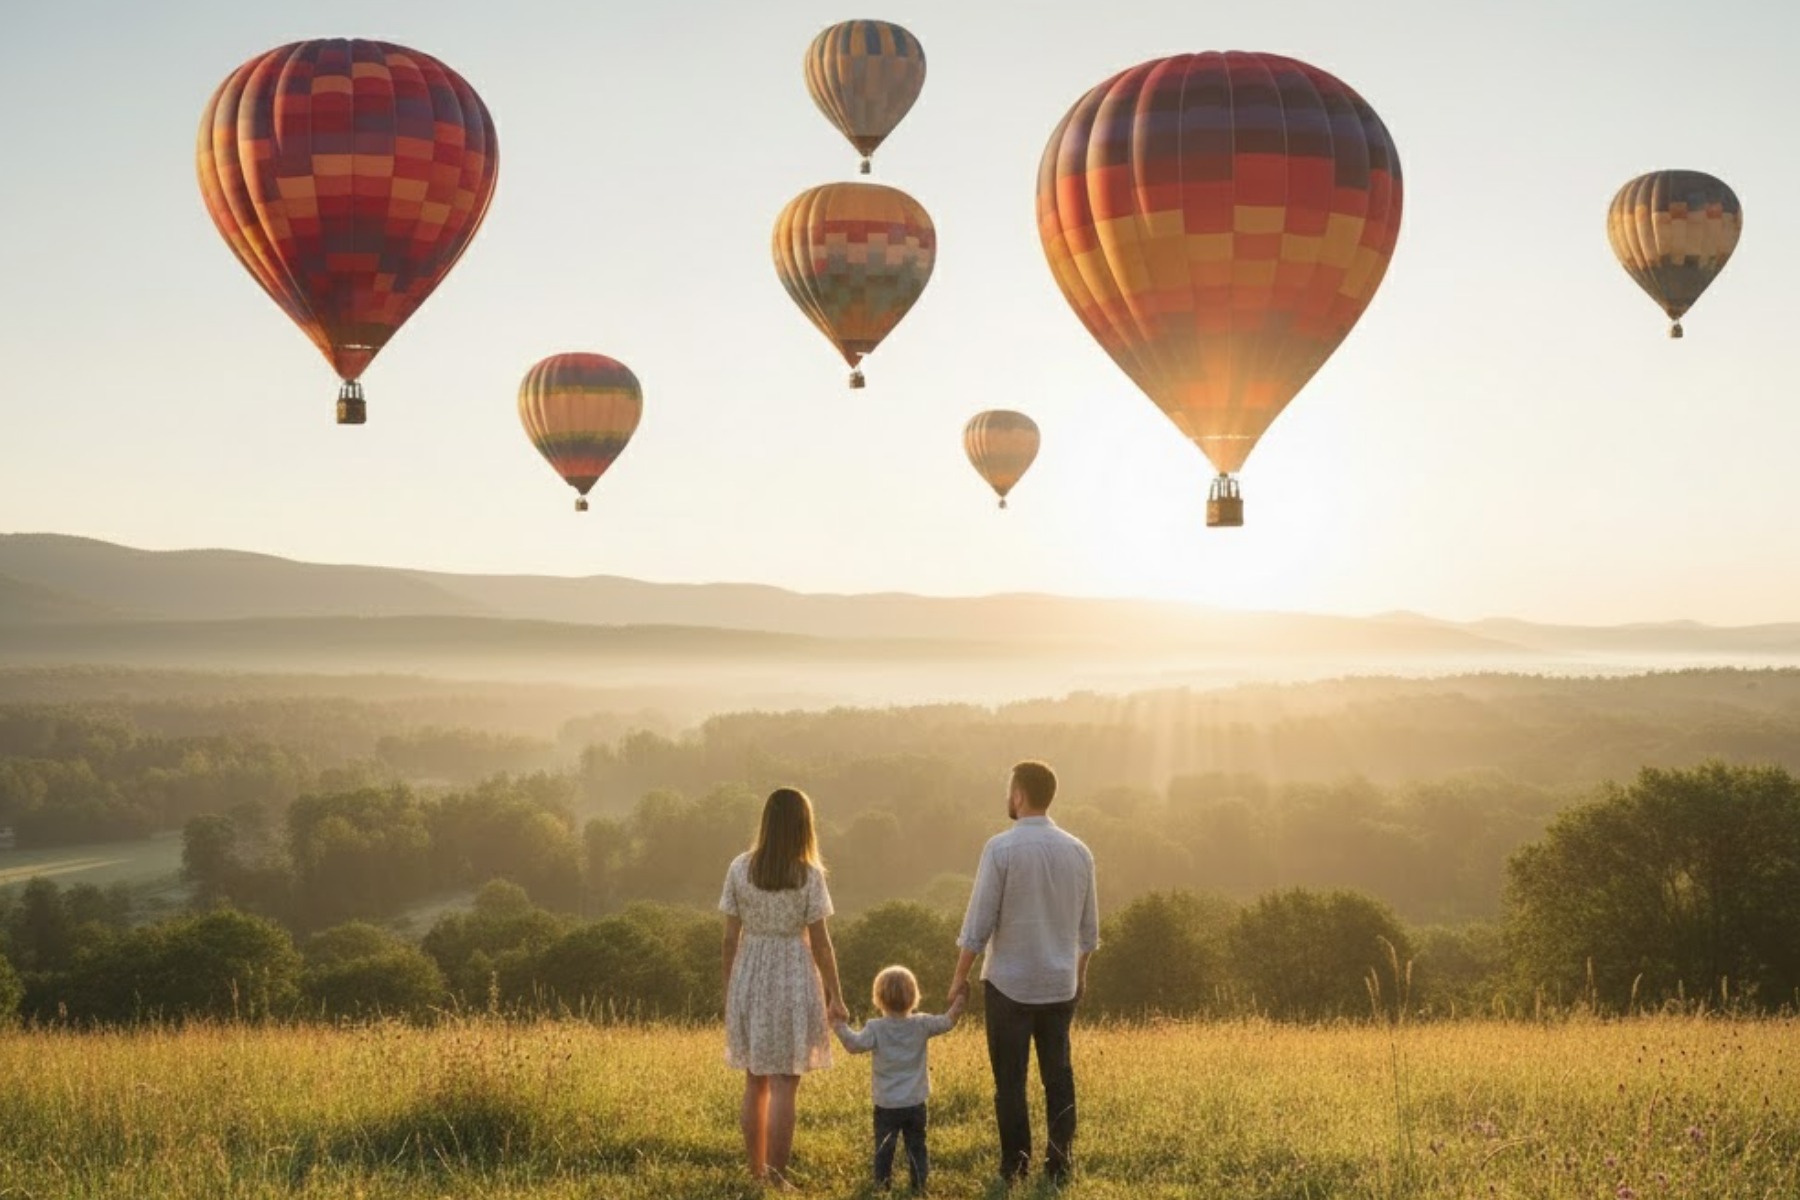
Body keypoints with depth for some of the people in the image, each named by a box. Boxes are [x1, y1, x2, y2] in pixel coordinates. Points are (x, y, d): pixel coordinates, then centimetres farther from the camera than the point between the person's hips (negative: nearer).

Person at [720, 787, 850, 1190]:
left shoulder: (740, 868, -1)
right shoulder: (808, 875, -9)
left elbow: (730, 937, 2)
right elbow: (820, 943, -7)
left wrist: (728, 989, 13)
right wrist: (834, 995, 1)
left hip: (749, 978, 3)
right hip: (792, 979, -3)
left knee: (755, 1083, 15)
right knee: (784, 1086, 0)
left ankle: (756, 1171, 22)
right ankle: (776, 1176, 0)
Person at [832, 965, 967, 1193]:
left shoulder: (875, 1028, -12)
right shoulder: (922, 1024, -4)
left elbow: (855, 1044, -20)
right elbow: (947, 1022, 5)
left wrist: (840, 1026, -9)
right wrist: (959, 1003, 18)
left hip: (886, 1104, -2)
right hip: (915, 1103, 2)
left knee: (884, 1148, 7)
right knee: (916, 1145, 13)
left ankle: (882, 1184, 8)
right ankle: (919, 1184, 14)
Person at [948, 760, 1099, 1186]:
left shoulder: (1002, 848, -13)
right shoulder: (1078, 851, 2)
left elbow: (979, 920, -12)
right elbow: (1088, 926, 10)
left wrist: (960, 975, -1)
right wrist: (1080, 973, 26)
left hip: (1010, 983, -4)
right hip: (1061, 984, 4)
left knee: (1010, 1079, 5)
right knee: (1058, 1074, 13)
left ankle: (1015, 1168, 8)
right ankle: (1060, 1164, 13)